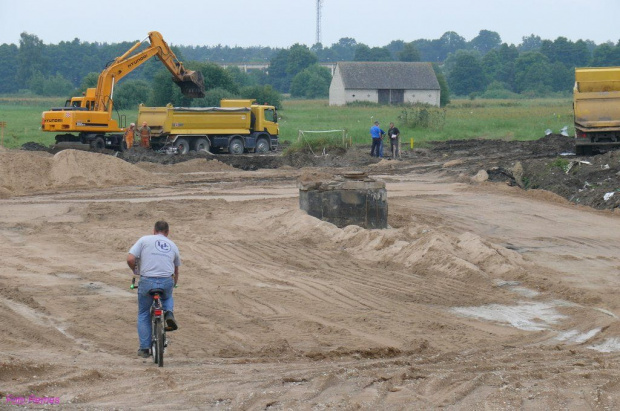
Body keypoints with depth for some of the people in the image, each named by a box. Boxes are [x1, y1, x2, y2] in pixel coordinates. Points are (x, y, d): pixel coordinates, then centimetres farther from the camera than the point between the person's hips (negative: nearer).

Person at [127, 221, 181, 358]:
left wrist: (135, 270, 17)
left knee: (143, 315, 17)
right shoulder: (173, 245, 19)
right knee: (167, 298, 36)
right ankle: (169, 313, 4)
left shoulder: (144, 240, 8)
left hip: (147, 281, -2)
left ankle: (144, 348, 15)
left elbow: (130, 259, -3)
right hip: (167, 282, 2)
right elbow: (176, 270, 27)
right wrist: (174, 284, 44)